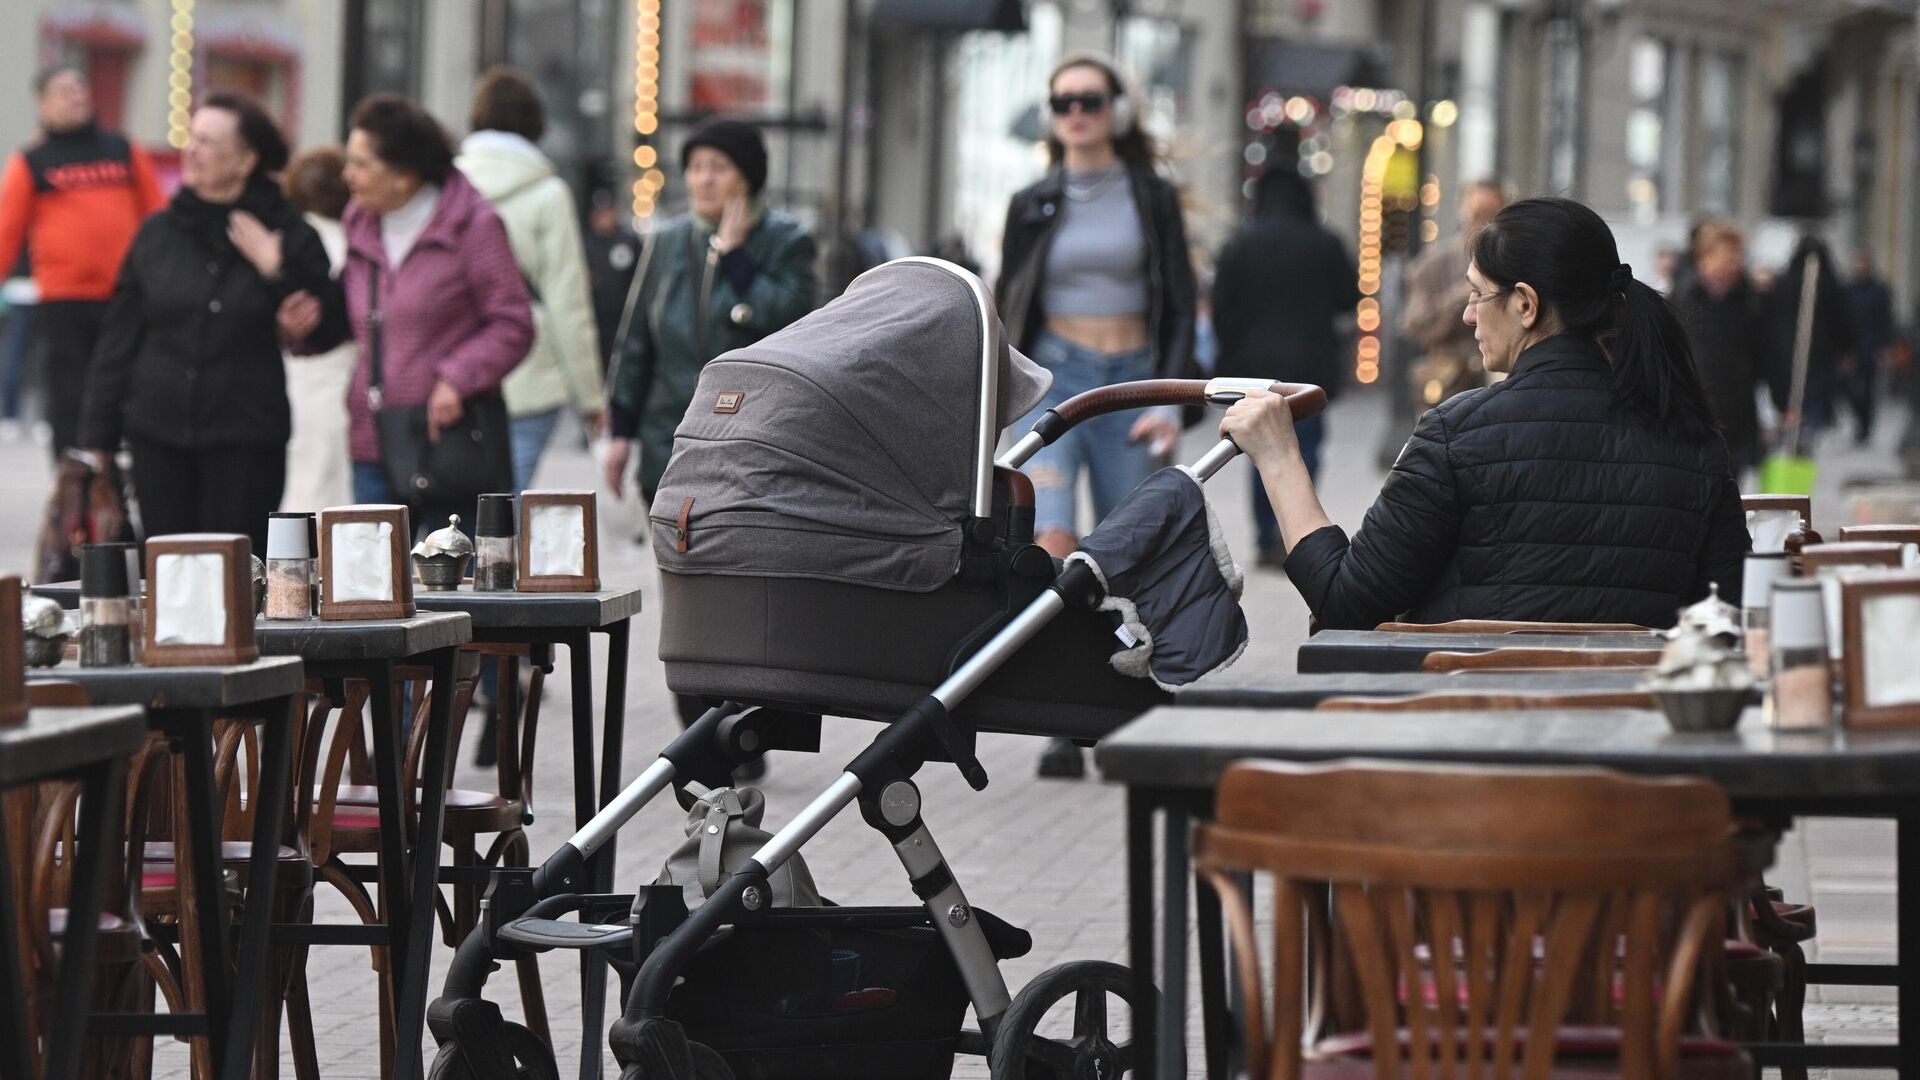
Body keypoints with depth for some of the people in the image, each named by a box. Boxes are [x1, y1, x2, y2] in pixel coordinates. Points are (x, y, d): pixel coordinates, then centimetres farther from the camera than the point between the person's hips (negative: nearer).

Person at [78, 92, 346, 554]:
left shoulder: (291, 236, 1)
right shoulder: (158, 234, 8)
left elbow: (328, 333, 0)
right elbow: (118, 339, 11)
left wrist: (276, 270, -12)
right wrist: (97, 439, 8)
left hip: (247, 443, -3)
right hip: (158, 438, 3)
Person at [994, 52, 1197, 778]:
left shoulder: (1152, 199, 5)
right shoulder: (1032, 206, 7)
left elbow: (1181, 305, 3)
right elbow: (1007, 310, 12)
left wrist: (1171, 400, -8)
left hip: (1131, 382, 1)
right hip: (1053, 381, -1)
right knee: (1051, 543, -19)